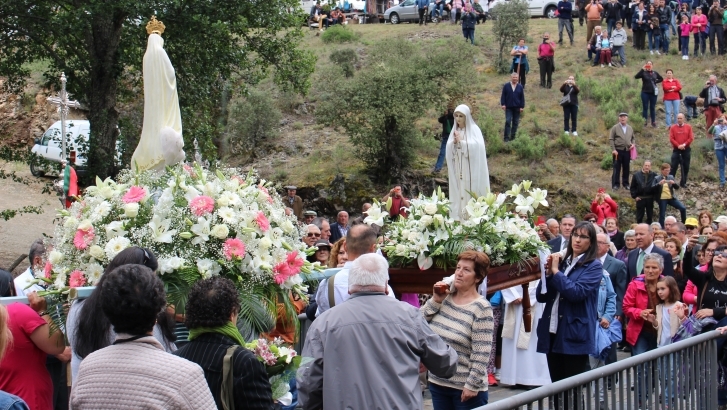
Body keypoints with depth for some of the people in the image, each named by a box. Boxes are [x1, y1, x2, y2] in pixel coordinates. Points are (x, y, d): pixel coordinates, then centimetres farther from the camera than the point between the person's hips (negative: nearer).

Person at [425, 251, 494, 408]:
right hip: (437, 382, 6)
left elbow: (481, 353, -16)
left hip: (465, 388, -6)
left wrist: (472, 385, -18)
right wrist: (435, 301, -5)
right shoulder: (445, 297, 5)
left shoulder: (481, 308, -13)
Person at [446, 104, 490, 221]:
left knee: (471, 192, -7)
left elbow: (476, 146, -15)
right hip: (458, 170, 5)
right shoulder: (455, 131, 13)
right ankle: (459, 217, 2)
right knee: (459, 192, 1)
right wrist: (454, 142, -12)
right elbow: (449, 149, 7)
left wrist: (461, 141, -13)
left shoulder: (474, 129, -2)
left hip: (471, 169, -5)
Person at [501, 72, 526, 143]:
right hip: (508, 107, -2)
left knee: (515, 122, 5)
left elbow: (522, 97, 8)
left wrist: (522, 107, 2)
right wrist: (503, 104, -5)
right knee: (508, 122, -9)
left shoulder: (520, 87, 6)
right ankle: (506, 138, -8)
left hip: (517, 108, 2)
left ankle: (513, 137, 13)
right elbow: (503, 95, 4)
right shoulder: (506, 86, 2)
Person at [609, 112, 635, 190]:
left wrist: (633, 144, 1)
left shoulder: (630, 128, 13)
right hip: (618, 150, -3)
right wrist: (613, 150, -12)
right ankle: (616, 184, 2)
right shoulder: (615, 128, 0)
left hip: (627, 151, 3)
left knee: (626, 168, 7)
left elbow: (632, 138, 23)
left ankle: (626, 183, 17)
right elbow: (611, 139, -4)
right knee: (617, 168, -2)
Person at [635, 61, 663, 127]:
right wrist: (642, 69, -25)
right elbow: (636, 76, -21)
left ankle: (653, 122, 14)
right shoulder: (644, 73, -4)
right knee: (645, 107, 0)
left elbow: (661, 79, 21)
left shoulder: (655, 73, 7)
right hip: (645, 92, -3)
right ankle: (644, 121, 2)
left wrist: (656, 81, 4)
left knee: (653, 108, 9)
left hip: (653, 93, 3)